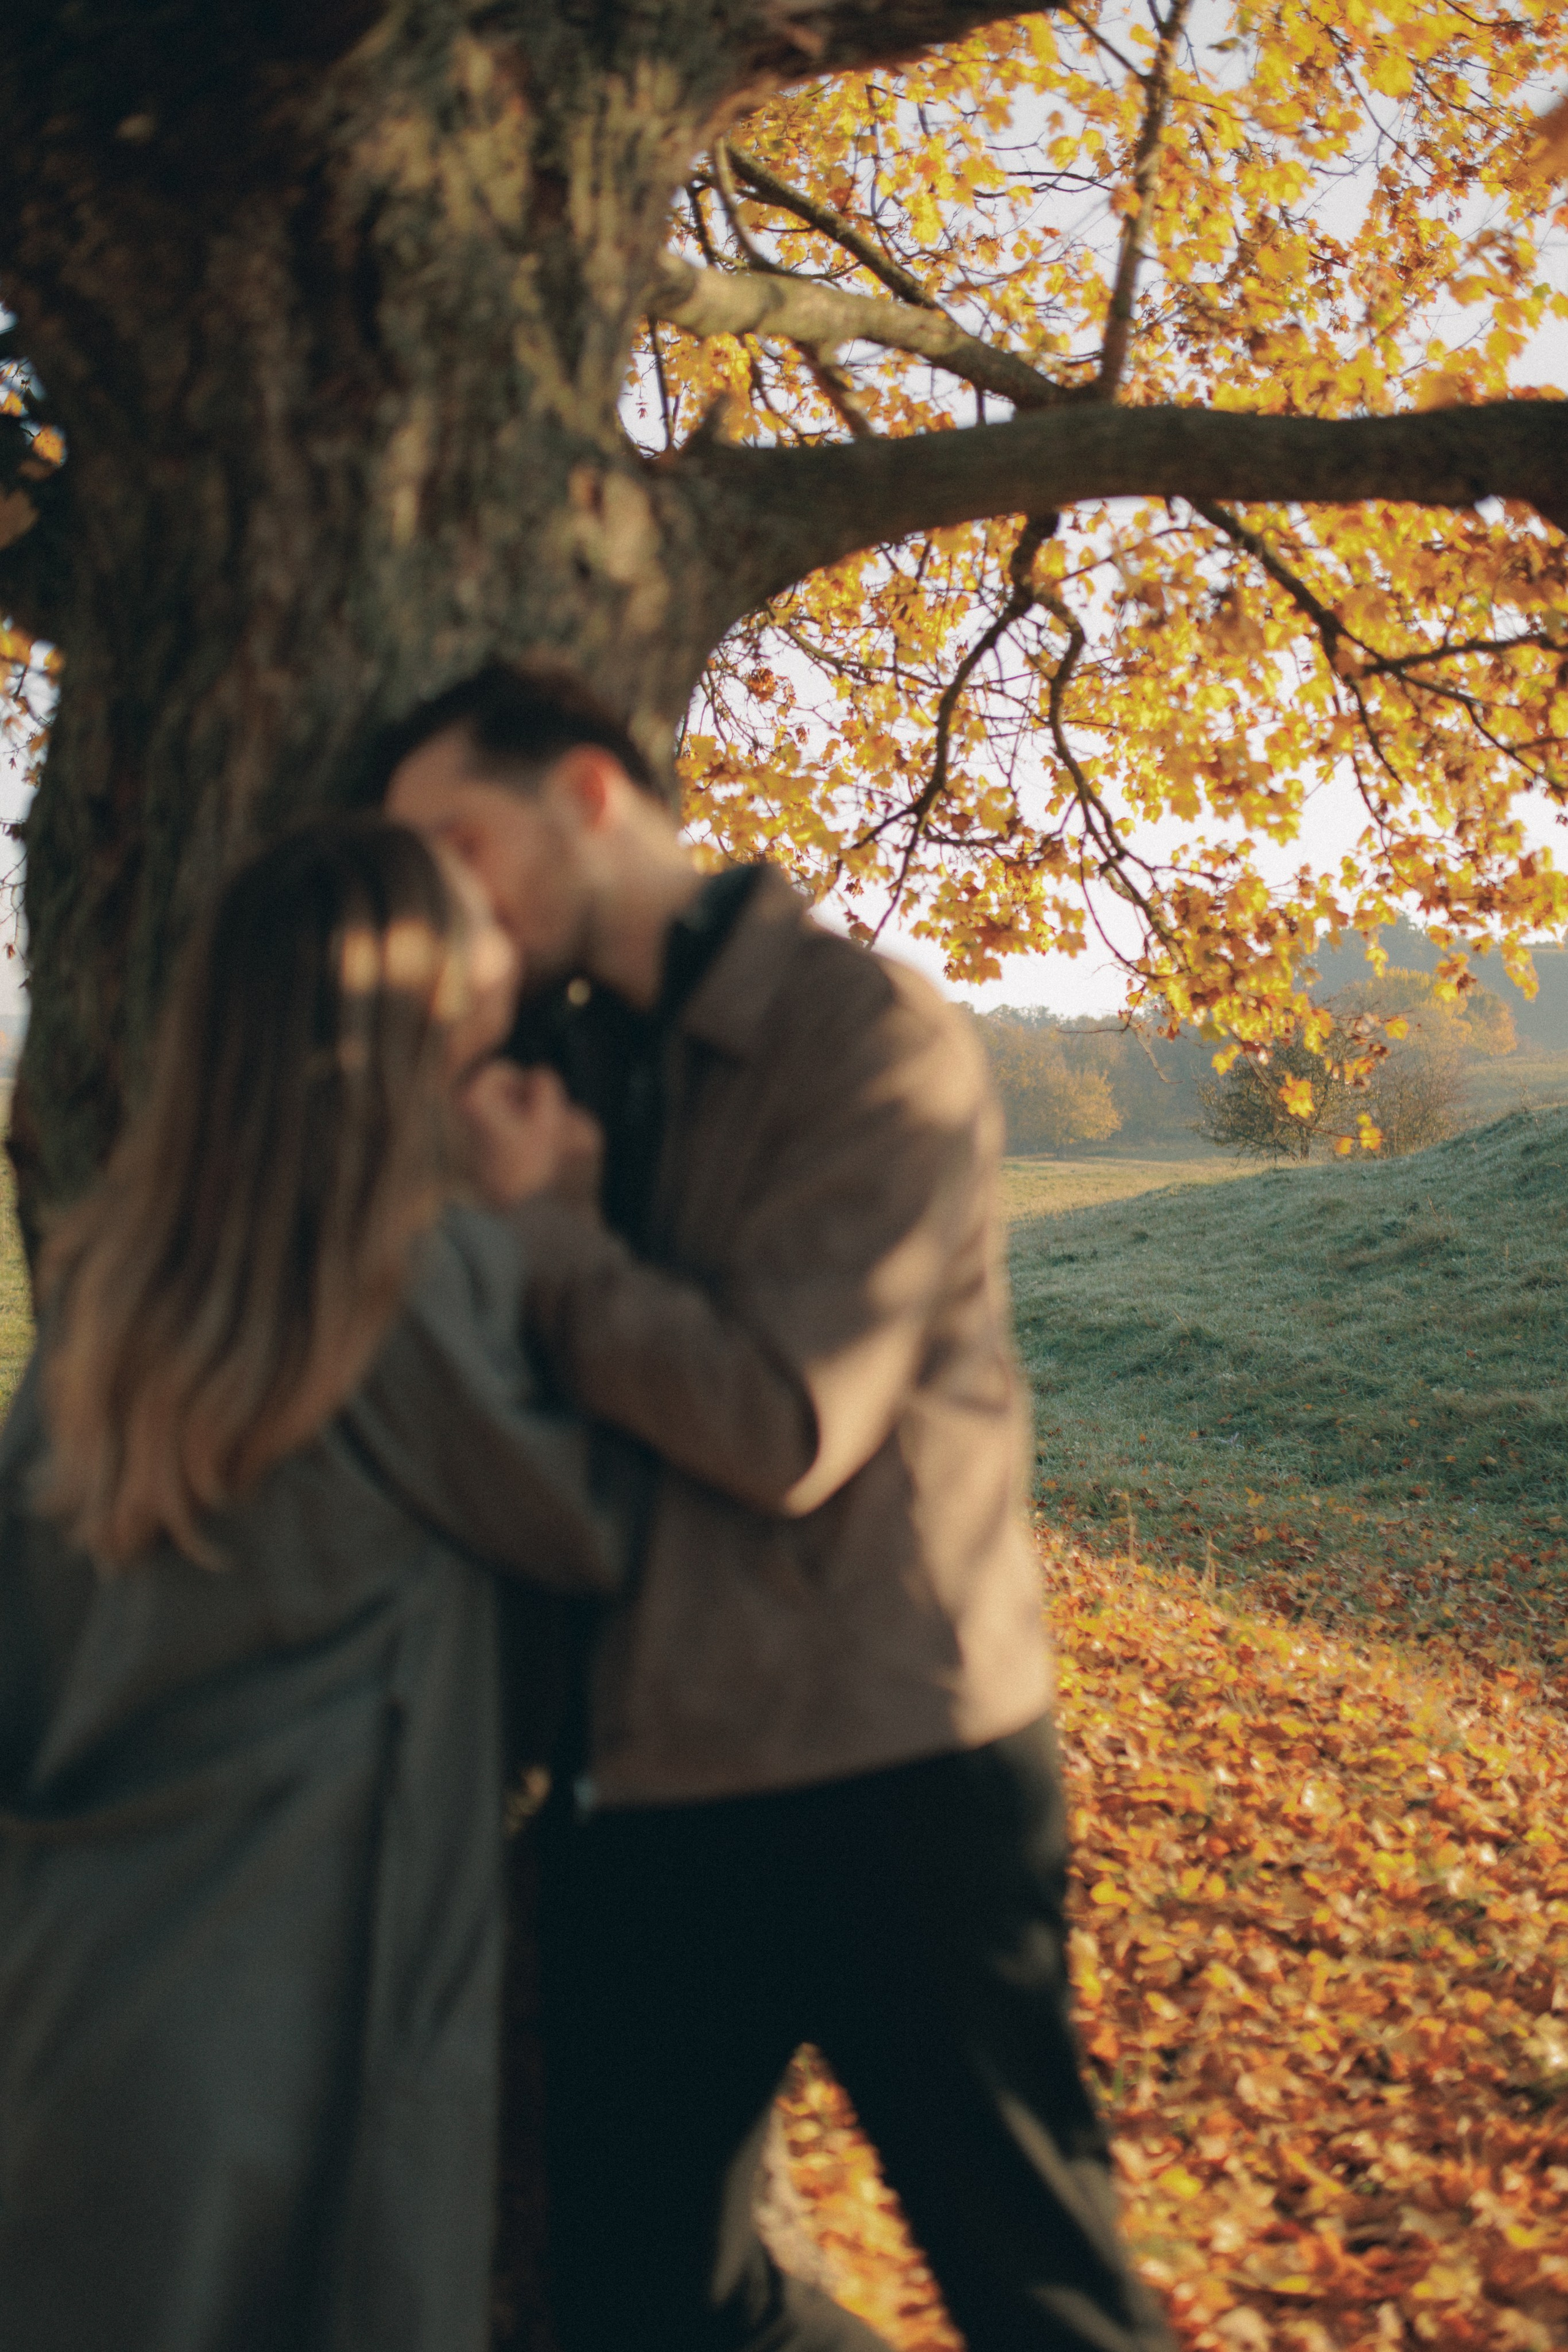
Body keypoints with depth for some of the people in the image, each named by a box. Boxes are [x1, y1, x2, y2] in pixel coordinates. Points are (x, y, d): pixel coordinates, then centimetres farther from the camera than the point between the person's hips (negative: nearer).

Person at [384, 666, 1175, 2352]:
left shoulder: (869, 1034, -12)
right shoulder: (572, 1060, 9)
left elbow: (781, 1426, -21)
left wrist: (523, 1221, -13)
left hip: (889, 1775, -6)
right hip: (647, 1774, 7)